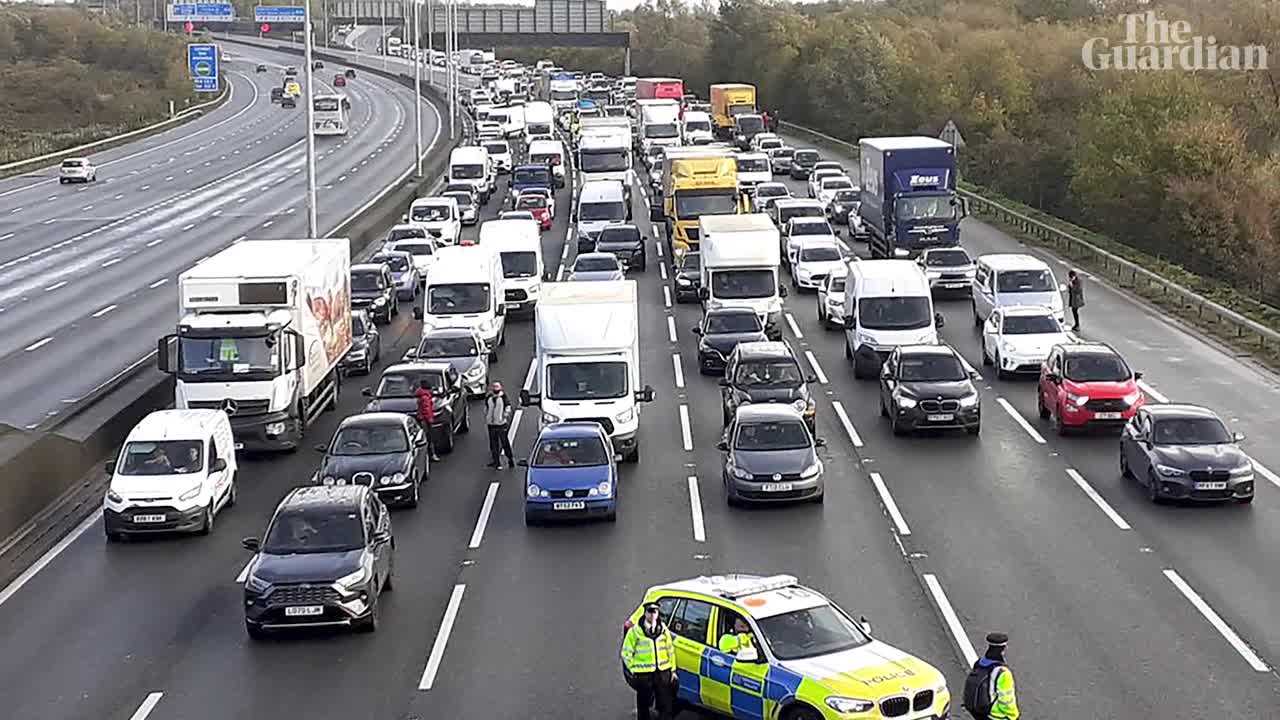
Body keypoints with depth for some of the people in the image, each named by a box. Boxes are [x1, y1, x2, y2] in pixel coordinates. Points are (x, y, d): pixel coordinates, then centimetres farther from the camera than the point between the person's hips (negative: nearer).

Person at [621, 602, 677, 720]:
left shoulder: (663, 630, 6)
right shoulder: (635, 631, -7)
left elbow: (670, 650, 13)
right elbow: (626, 653, -2)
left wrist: (672, 669, 11)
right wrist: (633, 670, -4)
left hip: (663, 673, 3)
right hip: (644, 675, -3)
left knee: (666, 706, 5)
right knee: (643, 705, 7)